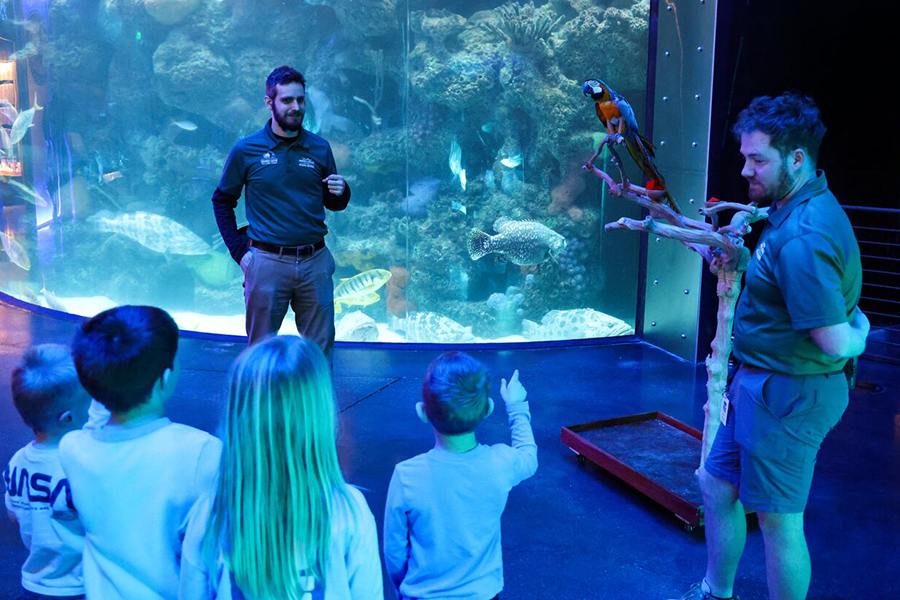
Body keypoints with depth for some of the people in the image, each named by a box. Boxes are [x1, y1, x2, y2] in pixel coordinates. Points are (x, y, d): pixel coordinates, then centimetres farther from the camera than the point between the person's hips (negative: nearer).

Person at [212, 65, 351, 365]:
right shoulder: (246, 150, 0)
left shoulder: (319, 148, 7)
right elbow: (222, 201, 8)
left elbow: (333, 204, 17)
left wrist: (341, 192, -7)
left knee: (320, 350, 7)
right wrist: (239, 251, 0)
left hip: (315, 262, 2)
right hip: (267, 262, -2)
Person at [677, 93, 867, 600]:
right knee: (717, 484, 21)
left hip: (787, 396, -11)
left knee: (780, 520, 6)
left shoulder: (802, 239, -28)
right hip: (759, 383, 11)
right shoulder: (801, 206, 6)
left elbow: (834, 343, -27)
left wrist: (858, 333, -9)